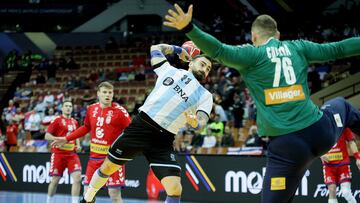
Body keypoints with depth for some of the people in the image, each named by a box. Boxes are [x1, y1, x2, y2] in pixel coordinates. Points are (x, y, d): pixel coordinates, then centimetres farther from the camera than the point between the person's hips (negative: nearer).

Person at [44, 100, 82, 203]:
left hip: (72, 154, 4)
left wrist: (78, 145, 9)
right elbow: (47, 136, -5)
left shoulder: (75, 122, 14)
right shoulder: (57, 120, -2)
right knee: (55, 180, 2)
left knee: (77, 177, -13)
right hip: (58, 153, -4)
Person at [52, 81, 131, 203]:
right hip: (95, 156, 5)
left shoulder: (119, 111, -11)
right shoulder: (91, 109, 4)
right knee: (88, 191, 7)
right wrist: (66, 139, 21)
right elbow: (86, 128, 21)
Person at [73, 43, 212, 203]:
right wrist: (178, 49, 36)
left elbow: (203, 120, -8)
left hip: (163, 140, -1)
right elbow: (155, 48, 26)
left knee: (175, 190, -17)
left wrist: (195, 123, -31)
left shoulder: (205, 96, 9)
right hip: (140, 126, 1)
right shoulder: (171, 71, 13)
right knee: (107, 168, 10)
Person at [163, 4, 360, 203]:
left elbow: (219, 51, -15)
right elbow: (337, 49, 17)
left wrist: (188, 28, -24)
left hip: (288, 147, -4)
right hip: (322, 133, 4)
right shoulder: (297, 48, 10)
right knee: (341, 105, 38)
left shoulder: (252, 54, -1)